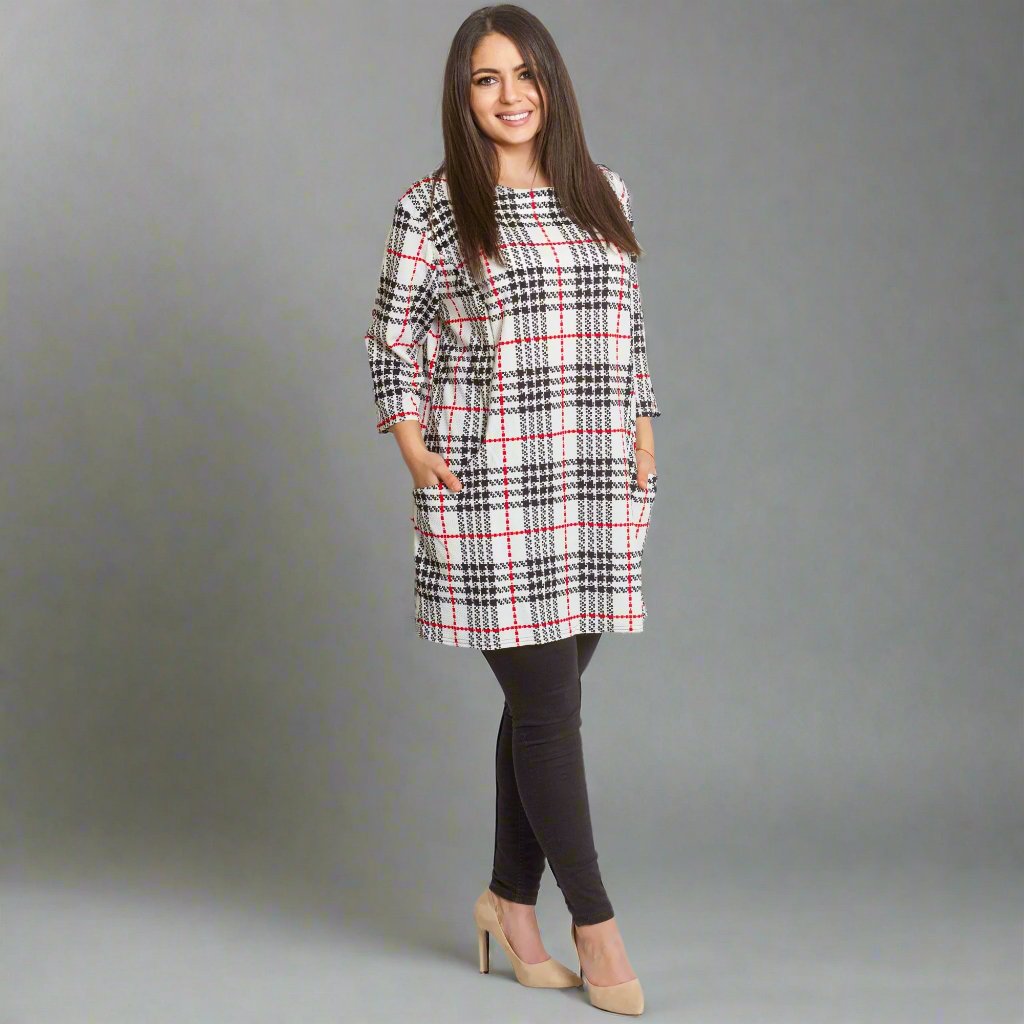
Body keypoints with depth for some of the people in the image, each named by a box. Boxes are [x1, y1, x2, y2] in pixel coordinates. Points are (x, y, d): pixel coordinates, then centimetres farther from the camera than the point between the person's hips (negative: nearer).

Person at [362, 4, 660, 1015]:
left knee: (546, 699, 10)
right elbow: (392, 342, 5)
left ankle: (511, 897, 25)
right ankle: (594, 922, 10)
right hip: (490, 492, -4)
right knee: (548, 704, -3)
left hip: (595, 490, 4)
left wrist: (643, 442, 12)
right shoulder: (431, 207, -1)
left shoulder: (603, 194, 11)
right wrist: (415, 452, -5)